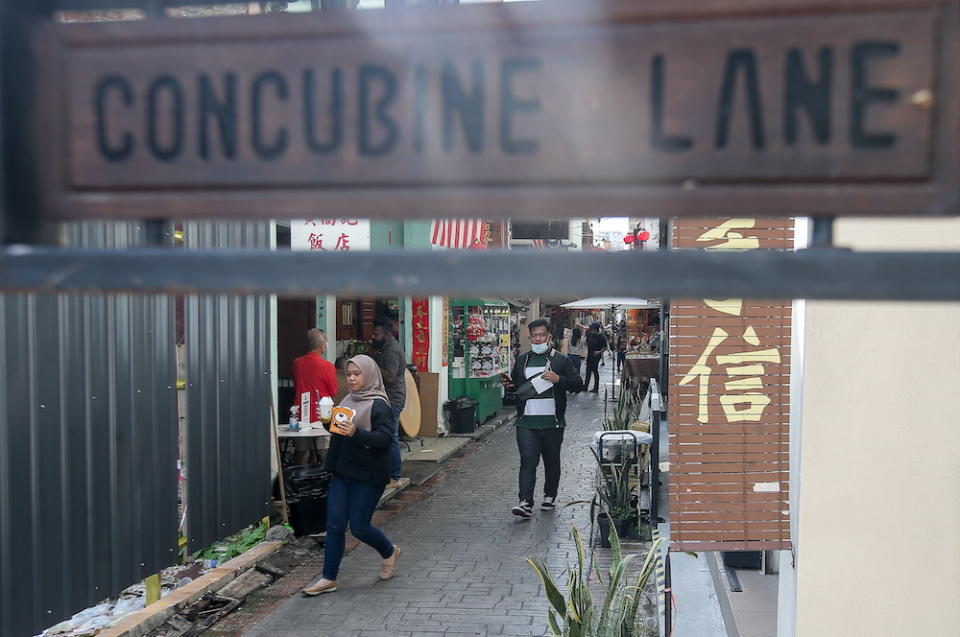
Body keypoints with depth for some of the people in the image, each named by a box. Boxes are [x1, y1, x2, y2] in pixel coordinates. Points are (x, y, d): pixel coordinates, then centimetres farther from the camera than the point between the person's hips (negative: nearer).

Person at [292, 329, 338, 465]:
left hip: (300, 414, 4)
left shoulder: (297, 363, -3)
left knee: (300, 452, 13)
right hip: (320, 416, -3)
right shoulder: (327, 366, -15)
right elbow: (333, 392, -4)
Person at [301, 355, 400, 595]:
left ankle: (389, 552, 29)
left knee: (358, 526, 0)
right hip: (342, 472, 7)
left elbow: (385, 437, -22)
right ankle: (329, 578, 13)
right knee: (334, 525, 4)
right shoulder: (348, 400, 12)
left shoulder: (379, 405, -12)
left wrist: (356, 433, -35)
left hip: (367, 476, -7)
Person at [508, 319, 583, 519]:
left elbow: (578, 384, -3)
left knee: (552, 462, 11)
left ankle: (550, 497, 28)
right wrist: (509, 386, 3)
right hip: (526, 423, 1)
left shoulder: (562, 360, 3)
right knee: (528, 462, -8)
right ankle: (525, 503, -13)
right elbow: (514, 386, 27)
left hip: (552, 423, -1)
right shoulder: (521, 361, 14)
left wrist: (558, 379, -19)